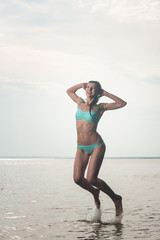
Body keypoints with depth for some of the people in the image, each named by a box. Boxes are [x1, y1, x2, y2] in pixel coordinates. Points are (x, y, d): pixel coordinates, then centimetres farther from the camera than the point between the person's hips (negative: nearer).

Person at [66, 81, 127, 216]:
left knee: (91, 179, -16)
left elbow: (122, 103, -2)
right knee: (77, 178, -7)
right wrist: (82, 84, 14)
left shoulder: (100, 107, -1)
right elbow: (69, 91, 29)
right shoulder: (80, 103, 12)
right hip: (81, 148, 5)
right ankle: (95, 192, 25)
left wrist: (105, 93, 0)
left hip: (96, 146, -5)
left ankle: (116, 198, 6)